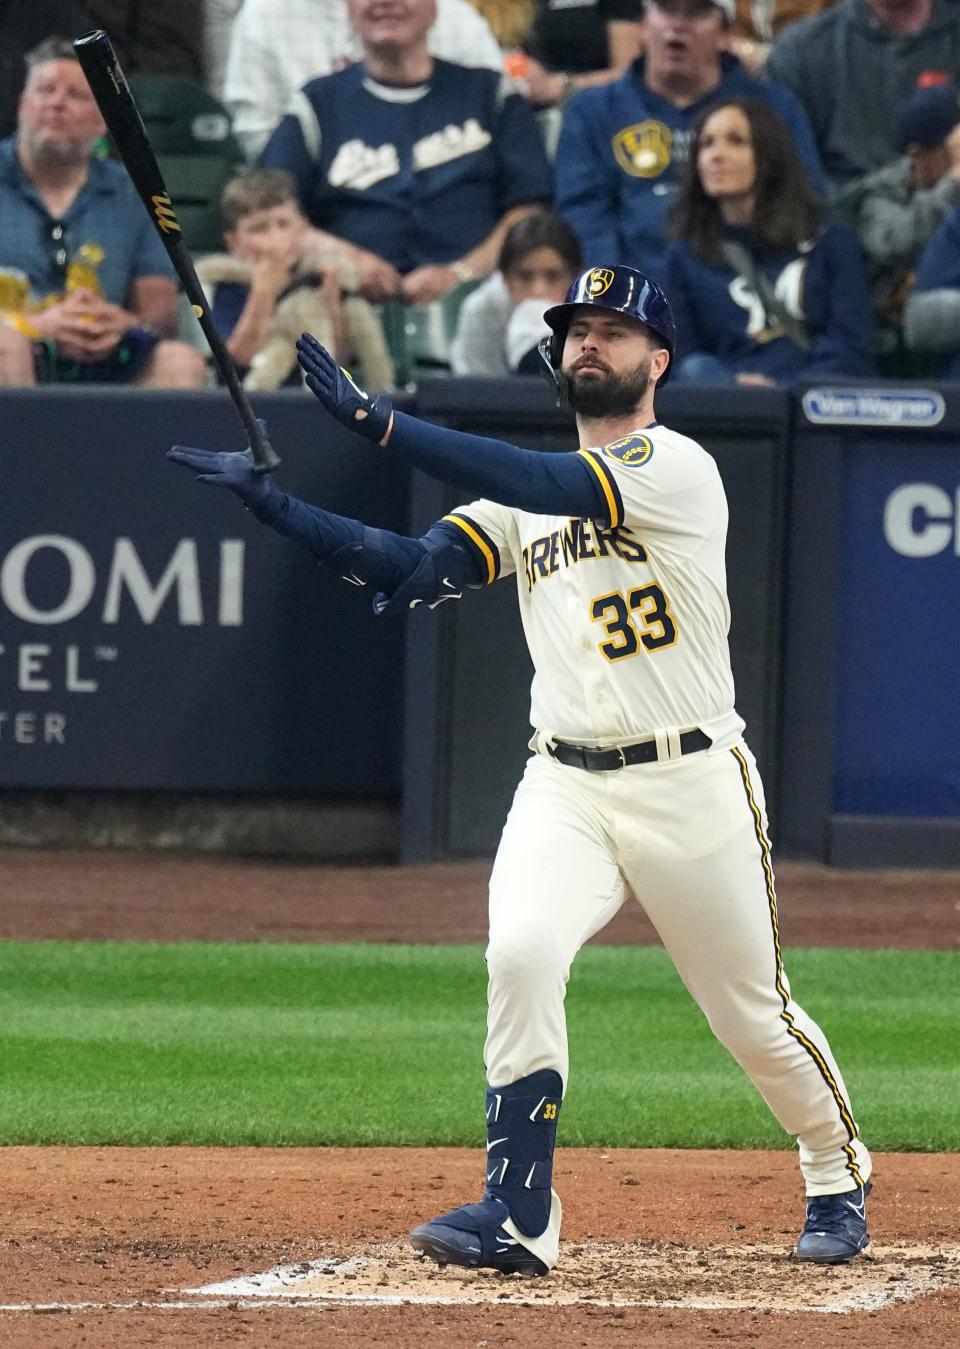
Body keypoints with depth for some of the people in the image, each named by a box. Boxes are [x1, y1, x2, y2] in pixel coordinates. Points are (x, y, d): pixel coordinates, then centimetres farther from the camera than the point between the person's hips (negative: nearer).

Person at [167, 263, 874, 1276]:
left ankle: (838, 1174, 36)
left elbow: (552, 489, -26)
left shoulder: (676, 468, -10)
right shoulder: (522, 499, 12)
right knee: (521, 954, -22)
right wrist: (265, 499, -13)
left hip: (691, 785, -4)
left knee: (753, 1013, 7)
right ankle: (518, 1219, -19)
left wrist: (371, 418, -32)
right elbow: (409, 567, 0)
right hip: (565, 788, 4)